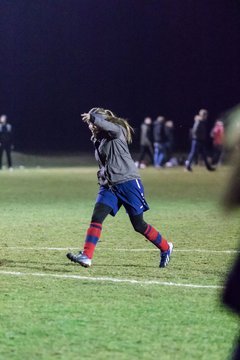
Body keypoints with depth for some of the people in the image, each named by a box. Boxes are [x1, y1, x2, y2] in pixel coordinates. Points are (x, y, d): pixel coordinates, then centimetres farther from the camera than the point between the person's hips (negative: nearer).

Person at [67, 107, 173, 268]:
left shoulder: (117, 131, -7)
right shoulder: (98, 140, 16)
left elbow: (107, 125, -32)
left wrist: (92, 117, -22)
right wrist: (102, 176, 11)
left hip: (128, 182, -7)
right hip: (108, 186, 7)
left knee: (138, 225, 0)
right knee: (96, 217, -14)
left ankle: (165, 248, 21)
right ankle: (86, 256, -21)